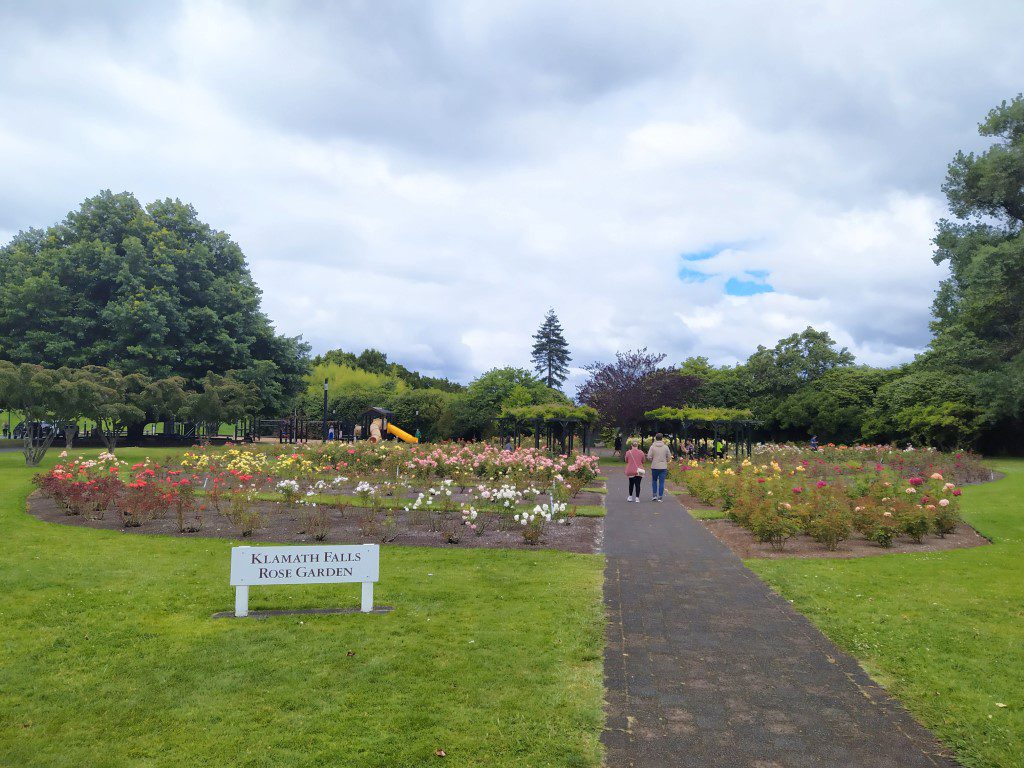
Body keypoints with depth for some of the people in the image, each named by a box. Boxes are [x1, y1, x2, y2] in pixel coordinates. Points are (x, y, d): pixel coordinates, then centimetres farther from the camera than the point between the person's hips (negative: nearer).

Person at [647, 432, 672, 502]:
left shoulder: (652, 447, -6)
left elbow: (649, 456, -7)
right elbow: (669, 457, 3)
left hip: (654, 467, 0)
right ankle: (660, 497, 3)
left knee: (654, 480, 17)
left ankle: (654, 495, 9)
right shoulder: (665, 447, -2)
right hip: (663, 467, 0)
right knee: (661, 482, 4)